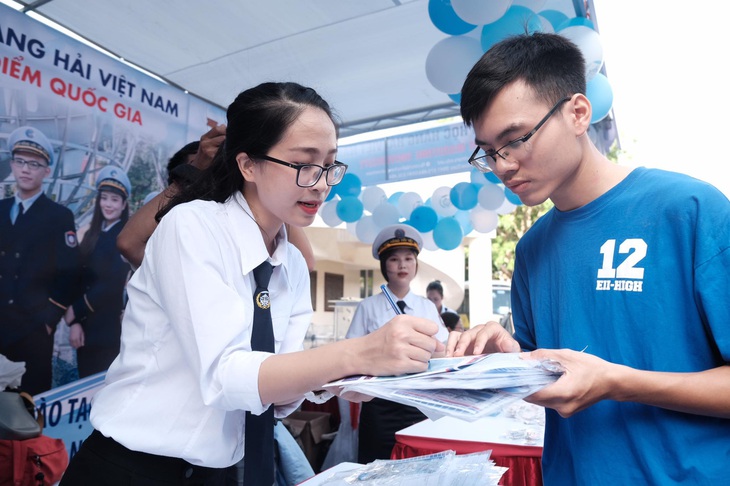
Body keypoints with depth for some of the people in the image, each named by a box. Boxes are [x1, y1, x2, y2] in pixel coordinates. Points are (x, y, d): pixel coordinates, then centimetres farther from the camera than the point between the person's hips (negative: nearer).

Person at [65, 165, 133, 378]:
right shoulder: (91, 235, 11)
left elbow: (113, 284, -14)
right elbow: (80, 279, 5)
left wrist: (74, 311, -7)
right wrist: (75, 321, -5)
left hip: (110, 329, -5)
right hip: (84, 326, 6)